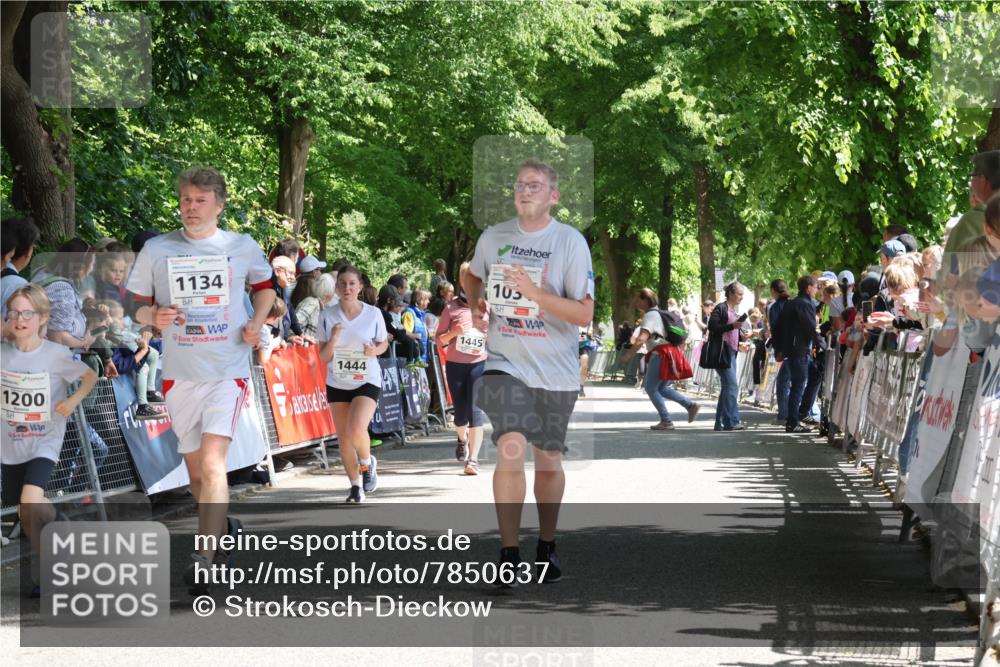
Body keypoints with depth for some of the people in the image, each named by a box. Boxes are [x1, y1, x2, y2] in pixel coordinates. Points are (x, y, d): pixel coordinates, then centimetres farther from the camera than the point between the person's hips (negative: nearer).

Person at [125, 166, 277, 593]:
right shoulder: (156, 249, 2)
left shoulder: (243, 247, 2)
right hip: (179, 375, 3)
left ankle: (204, 558, -18)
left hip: (228, 372, -3)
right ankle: (222, 526, 39)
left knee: (212, 463, -18)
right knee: (195, 468, 12)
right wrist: (152, 316, -14)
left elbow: (266, 285, 20)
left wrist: (257, 321, 2)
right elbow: (134, 302, 8)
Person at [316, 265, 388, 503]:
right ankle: (356, 486, 23)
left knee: (356, 429, -23)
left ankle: (367, 463, 9)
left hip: (367, 381, -2)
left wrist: (374, 350, -14)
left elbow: (384, 343, 8)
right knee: (343, 438, 6)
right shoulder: (327, 316, -4)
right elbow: (323, 357, -2)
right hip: (337, 383, 2)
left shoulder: (373, 314, -7)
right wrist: (333, 339, -21)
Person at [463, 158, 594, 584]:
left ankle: (547, 546, 30)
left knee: (548, 460, 11)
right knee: (510, 450, -17)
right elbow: (472, 275, 25)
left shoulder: (570, 242, -8)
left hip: (555, 371, 0)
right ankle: (509, 555, -13)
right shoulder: (492, 237, 3)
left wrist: (535, 293, -25)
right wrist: (476, 303, 3)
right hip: (505, 364, 1)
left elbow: (584, 313, -13)